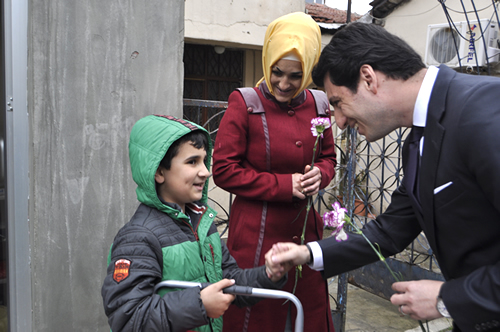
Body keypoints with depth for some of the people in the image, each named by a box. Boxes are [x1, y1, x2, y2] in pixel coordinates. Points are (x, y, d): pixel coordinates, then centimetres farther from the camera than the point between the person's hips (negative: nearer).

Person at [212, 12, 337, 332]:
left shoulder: (317, 104, 4)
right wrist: (284, 185, -15)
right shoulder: (245, 103, -10)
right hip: (256, 232, -4)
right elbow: (223, 169, -11)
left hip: (304, 227, 5)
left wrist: (319, 174, -8)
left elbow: (328, 157, 16)